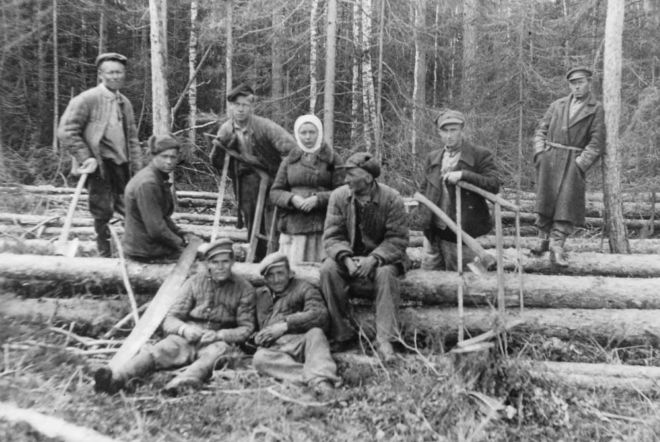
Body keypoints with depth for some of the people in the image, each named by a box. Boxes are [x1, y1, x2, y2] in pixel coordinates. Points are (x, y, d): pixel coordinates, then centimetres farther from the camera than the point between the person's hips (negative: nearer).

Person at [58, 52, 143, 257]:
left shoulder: (125, 102, 15)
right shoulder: (86, 99, -5)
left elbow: (132, 139, 19)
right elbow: (66, 131, -9)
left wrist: (138, 170, 11)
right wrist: (85, 158, -15)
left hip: (122, 165, 6)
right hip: (99, 165, -6)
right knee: (103, 213, -2)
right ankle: (105, 255, 11)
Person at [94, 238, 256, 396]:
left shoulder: (244, 288, 6)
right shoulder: (194, 282, 12)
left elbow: (246, 328, 2)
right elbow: (170, 320, 9)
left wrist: (218, 335, -17)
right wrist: (184, 329, -15)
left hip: (220, 341, -2)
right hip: (188, 338, 2)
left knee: (216, 353, -38)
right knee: (158, 350, -28)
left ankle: (180, 384, -64)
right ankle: (117, 379, -53)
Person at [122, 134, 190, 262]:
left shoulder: (161, 179, 8)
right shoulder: (147, 184, -24)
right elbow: (156, 229, -25)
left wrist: (181, 234, 5)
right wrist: (179, 243, -12)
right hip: (145, 251, -10)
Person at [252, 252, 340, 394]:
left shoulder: (303, 288, 13)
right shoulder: (259, 295, 27)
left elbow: (320, 315, -5)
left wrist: (286, 325, -13)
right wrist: (255, 337, 5)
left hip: (301, 343, -1)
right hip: (274, 349, 2)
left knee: (315, 333, -33)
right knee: (260, 358, -32)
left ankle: (321, 379, -53)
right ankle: (311, 378, -49)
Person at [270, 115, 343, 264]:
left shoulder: (332, 159, 6)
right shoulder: (289, 161, 15)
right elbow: (275, 193, 11)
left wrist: (318, 199, -16)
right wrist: (292, 198, -9)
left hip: (323, 226, -2)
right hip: (293, 226, 2)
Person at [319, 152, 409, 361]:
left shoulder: (392, 199, -13)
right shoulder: (338, 196, -6)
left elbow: (397, 240, -13)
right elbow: (332, 236, -7)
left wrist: (374, 259, -30)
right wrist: (346, 259, -26)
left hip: (381, 256, -2)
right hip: (348, 256, 2)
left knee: (386, 273, -35)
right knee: (328, 269, -28)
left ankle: (385, 339, -27)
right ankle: (341, 334, -18)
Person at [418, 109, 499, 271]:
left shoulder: (480, 155, -3)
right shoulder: (432, 157, 13)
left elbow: (494, 185, -13)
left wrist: (463, 175, -23)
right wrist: (425, 217, 6)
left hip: (460, 232, -5)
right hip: (433, 232, 5)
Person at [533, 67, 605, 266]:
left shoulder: (596, 109, 5)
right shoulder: (557, 105, 15)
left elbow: (597, 142, -2)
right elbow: (541, 130, 16)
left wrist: (580, 163, -12)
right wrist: (540, 152, 0)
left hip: (573, 162, -3)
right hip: (549, 158, 3)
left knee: (567, 203, -9)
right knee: (545, 199, 2)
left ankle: (557, 246, -9)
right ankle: (544, 239, 15)